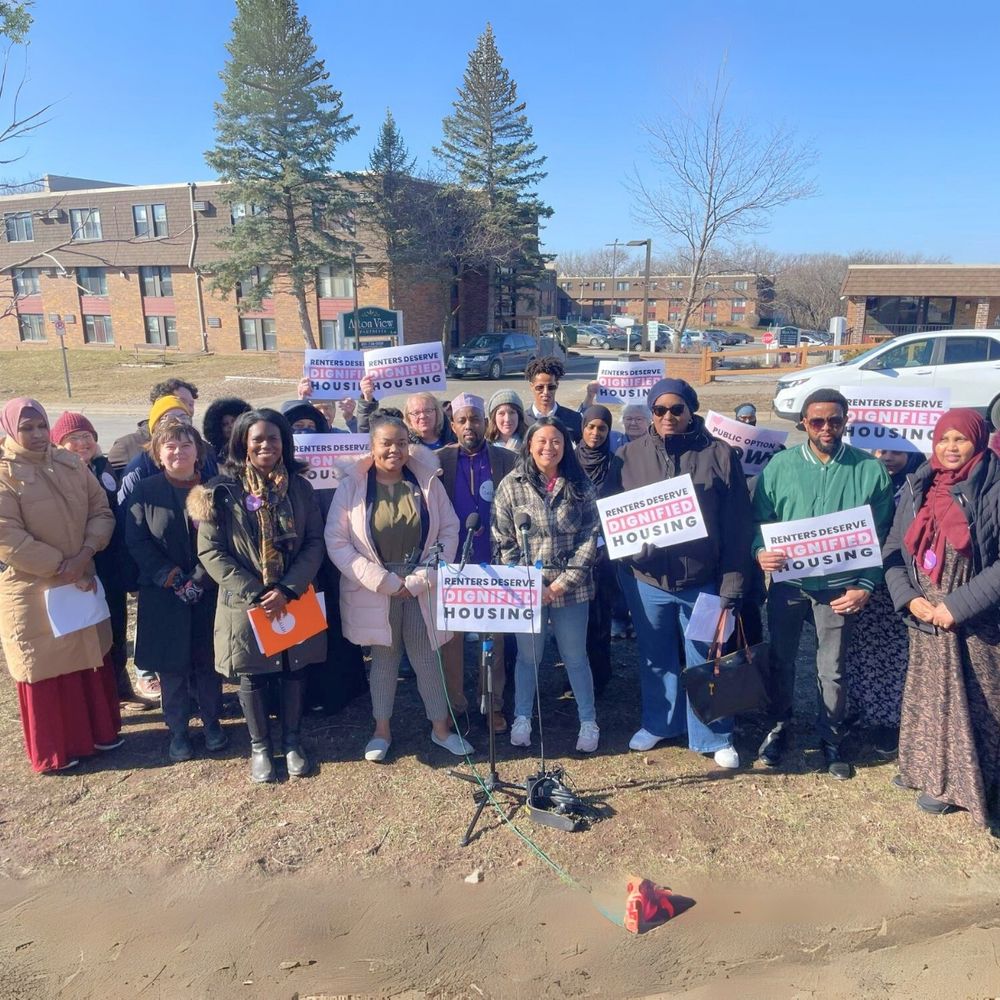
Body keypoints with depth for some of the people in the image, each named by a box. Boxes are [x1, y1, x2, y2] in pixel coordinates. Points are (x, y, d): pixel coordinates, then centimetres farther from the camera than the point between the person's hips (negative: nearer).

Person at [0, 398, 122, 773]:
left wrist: (85, 554, -14)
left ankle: (99, 731, 33)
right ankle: (53, 750, 24)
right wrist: (62, 568, -18)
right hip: (33, 591, -5)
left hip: (83, 581, 5)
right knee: (46, 667, 8)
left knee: (92, 658, 15)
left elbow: (101, 510, 2)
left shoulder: (71, 464, 3)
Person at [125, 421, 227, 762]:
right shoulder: (145, 490, -1)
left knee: (208, 660, 10)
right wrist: (174, 580, -14)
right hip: (163, 595, 0)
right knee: (171, 663, 8)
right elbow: (136, 541, -6)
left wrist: (199, 580, -13)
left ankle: (211, 721, 28)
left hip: (209, 592, 1)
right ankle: (177, 730, 23)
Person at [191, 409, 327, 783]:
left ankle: (292, 742, 33)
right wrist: (255, 593, -16)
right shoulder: (222, 490, -7)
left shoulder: (299, 487, 0)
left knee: (294, 671, 13)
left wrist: (287, 590, -16)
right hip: (246, 604, -2)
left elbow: (314, 542, -3)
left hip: (295, 601, 2)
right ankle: (259, 747, 32)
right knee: (252, 677, 12)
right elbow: (211, 551, -10)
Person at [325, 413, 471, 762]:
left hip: (422, 589, 1)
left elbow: (449, 530, 0)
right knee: (383, 659, 13)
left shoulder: (428, 481, -2)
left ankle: (440, 727, 27)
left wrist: (423, 578, -10)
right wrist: (384, 581, -14)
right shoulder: (351, 487, -7)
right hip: (374, 592, -1)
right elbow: (337, 542, -10)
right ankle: (382, 730, 30)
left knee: (428, 659, 9)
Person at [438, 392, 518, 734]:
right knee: (451, 636, 9)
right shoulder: (438, 460, 1)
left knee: (494, 637, 9)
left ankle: (492, 704, 21)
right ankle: (453, 705, 22)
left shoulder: (507, 459, 2)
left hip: (493, 563, 0)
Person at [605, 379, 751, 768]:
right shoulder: (629, 456, 1)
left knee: (705, 661, 12)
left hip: (702, 579, -2)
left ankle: (714, 737, 31)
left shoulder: (719, 455, -5)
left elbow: (737, 526, -5)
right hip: (645, 578, 2)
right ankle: (658, 723, 40)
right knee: (655, 658, 18)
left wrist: (732, 583, -8)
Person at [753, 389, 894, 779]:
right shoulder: (780, 465, -3)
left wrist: (865, 585, -6)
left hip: (840, 586, -1)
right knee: (780, 660, 14)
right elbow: (759, 520, 1)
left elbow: (880, 535, 0)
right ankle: (778, 727, 35)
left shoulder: (870, 469, -4)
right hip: (787, 581, 1)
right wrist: (760, 551, -19)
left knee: (832, 668, 10)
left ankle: (832, 738, 31)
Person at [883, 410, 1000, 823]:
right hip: (926, 616, 4)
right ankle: (925, 766, 34)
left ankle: (956, 782, 23)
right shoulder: (918, 487, 4)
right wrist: (909, 597, -8)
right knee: (927, 693, 16)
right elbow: (894, 548, 5)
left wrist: (959, 605, -17)